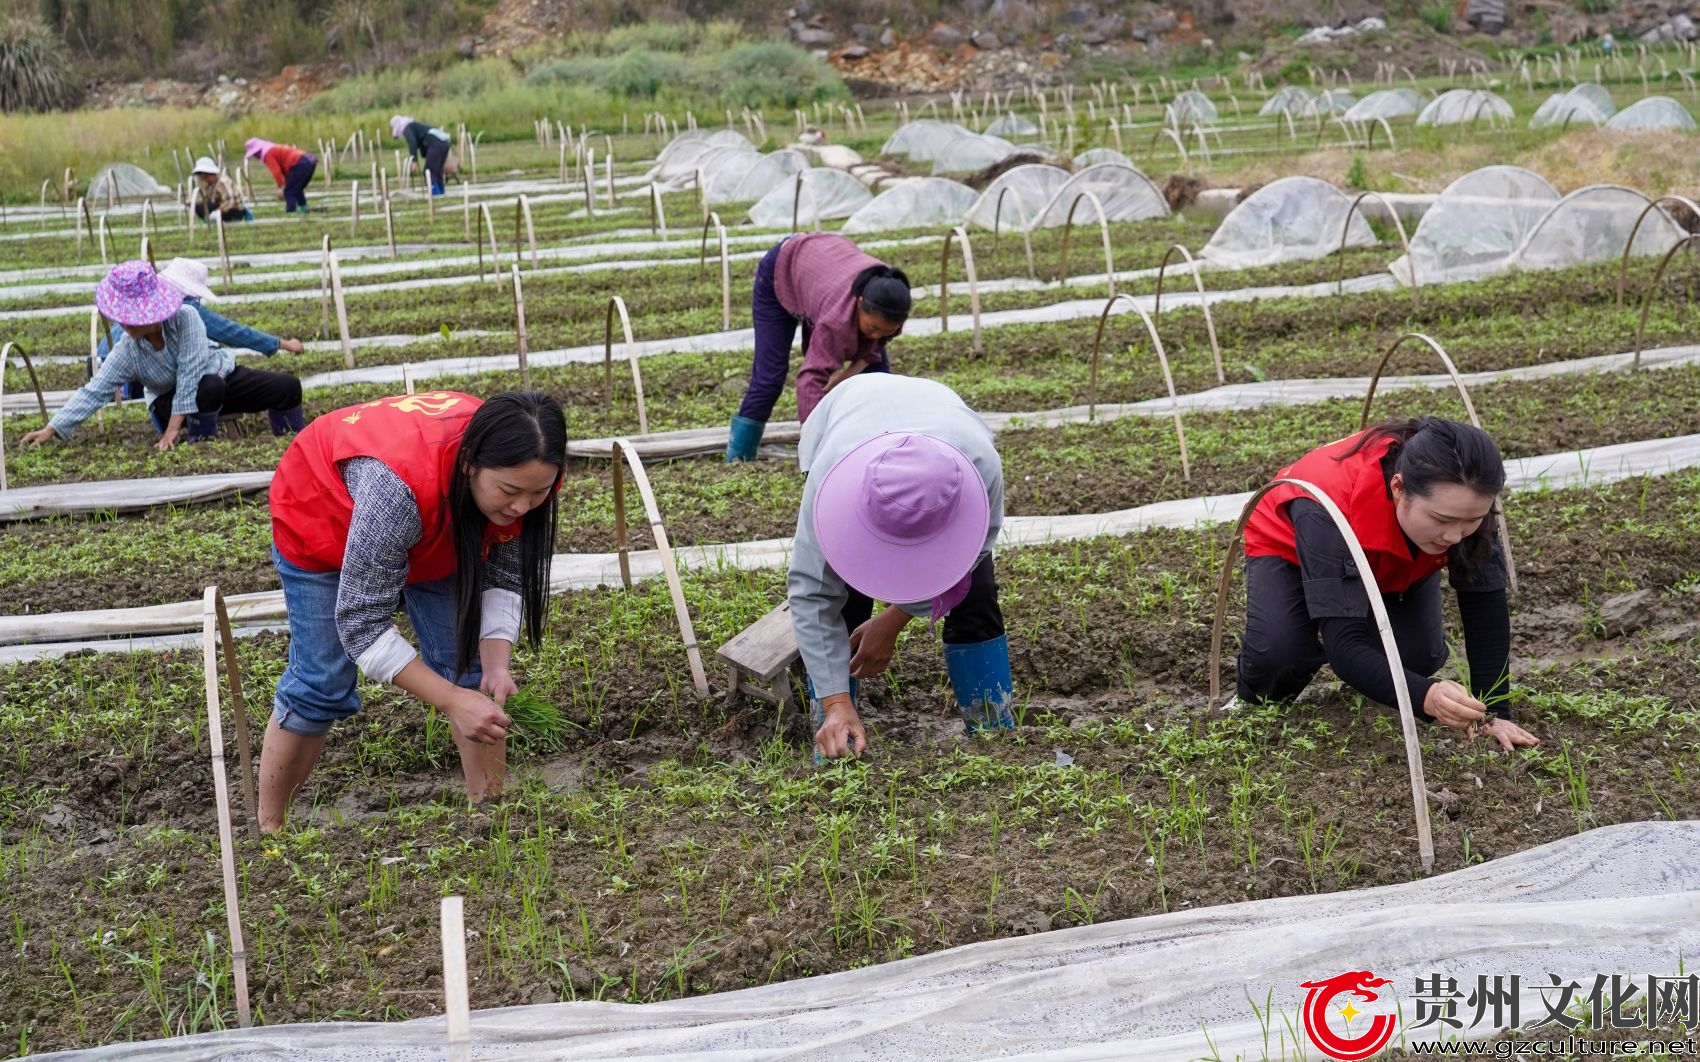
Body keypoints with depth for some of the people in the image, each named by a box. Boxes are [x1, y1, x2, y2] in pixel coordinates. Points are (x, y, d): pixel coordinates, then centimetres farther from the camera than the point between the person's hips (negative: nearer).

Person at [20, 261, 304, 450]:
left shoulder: (185, 318, -29)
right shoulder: (127, 352, -20)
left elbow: (190, 371, -31)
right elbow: (94, 392, -18)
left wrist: (174, 426, -33)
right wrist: (52, 429, -26)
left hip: (220, 374, 1)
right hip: (169, 399, -1)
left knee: (288, 387, -14)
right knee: (210, 389, -39)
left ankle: (292, 433, 14)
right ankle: (200, 438, -14)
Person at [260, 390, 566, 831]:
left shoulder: (524, 474, -30)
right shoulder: (400, 481, -46)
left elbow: (503, 578, -17)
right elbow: (361, 623, -39)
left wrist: (496, 665, -33)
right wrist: (451, 701, -42)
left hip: (438, 527, 5)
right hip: (321, 515, -5)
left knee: (470, 667, -3)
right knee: (321, 686, -4)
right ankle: (268, 830, 12)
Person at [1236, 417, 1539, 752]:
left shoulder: (1464, 500, -34)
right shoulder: (1328, 507, -46)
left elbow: (1485, 603, -26)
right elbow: (1345, 644, -49)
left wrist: (1494, 712, -33)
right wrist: (1425, 696, -64)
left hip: (1394, 563, 4)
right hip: (1289, 547, -4)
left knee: (1417, 658, -20)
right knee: (1276, 652, -30)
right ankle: (1259, 698, 5)